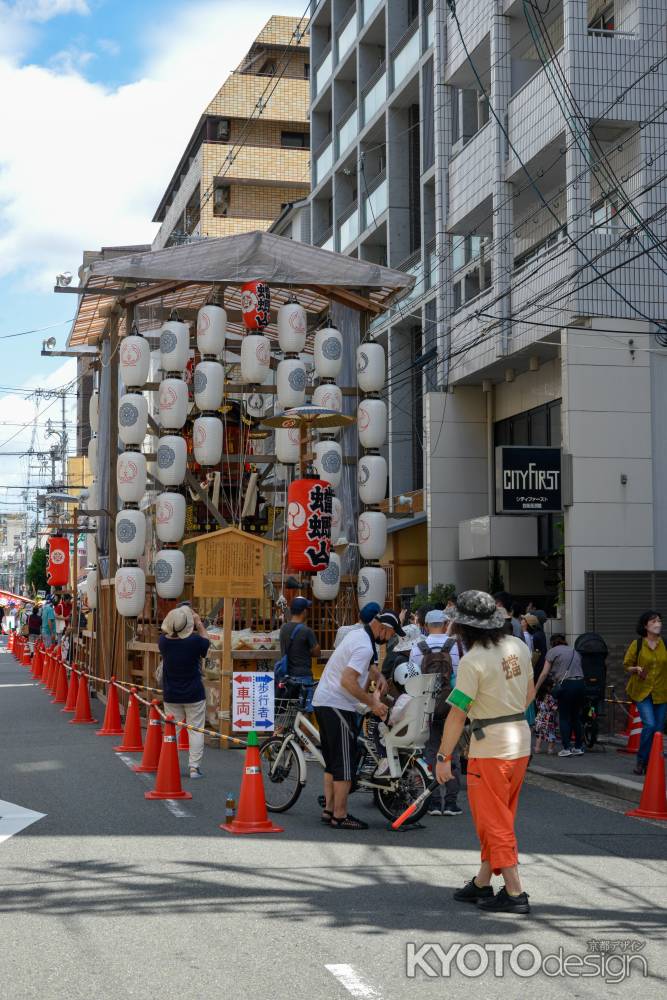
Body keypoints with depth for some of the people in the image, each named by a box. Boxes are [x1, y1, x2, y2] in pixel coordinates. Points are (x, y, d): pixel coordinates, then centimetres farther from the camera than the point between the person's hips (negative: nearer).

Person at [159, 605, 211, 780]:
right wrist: (199, 623, 13)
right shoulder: (195, 641, -18)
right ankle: (194, 767, 2)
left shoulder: (164, 642, -10)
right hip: (194, 694, -3)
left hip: (171, 696, 3)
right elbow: (206, 641, 5)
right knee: (196, 730, 5)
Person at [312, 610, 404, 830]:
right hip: (338, 706, -10)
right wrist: (372, 703, -22)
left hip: (323, 702, 10)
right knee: (345, 762, -5)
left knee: (332, 760, 16)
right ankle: (340, 816, -2)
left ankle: (329, 810, 21)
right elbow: (348, 681, -28)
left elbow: (368, 665, 30)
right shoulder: (365, 646, -19)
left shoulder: (358, 635, 13)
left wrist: (379, 677, 11)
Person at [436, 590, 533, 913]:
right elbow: (529, 692, 14)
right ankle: (482, 884, 26)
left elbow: (457, 714, -16)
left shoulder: (473, 661, -19)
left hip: (490, 750, -8)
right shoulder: (518, 647, 2)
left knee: (494, 822, 2)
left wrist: (444, 757, -8)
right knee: (497, 819, 17)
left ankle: (514, 893, 3)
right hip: (521, 743, 8)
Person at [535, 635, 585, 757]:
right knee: (576, 717, 15)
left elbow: (544, 674, 1)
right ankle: (579, 747, 18)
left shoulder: (553, 652, 6)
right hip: (580, 684, 5)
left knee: (564, 717, 3)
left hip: (566, 685, -5)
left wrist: (535, 690, 5)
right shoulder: (574, 652, 22)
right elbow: (578, 668, 10)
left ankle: (566, 748, -1)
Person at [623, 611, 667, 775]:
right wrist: (636, 669, -14)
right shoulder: (637, 644, -2)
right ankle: (641, 760, 1)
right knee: (649, 725, -16)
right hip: (642, 691, -2)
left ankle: (651, 763, 19)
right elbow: (626, 666, 5)